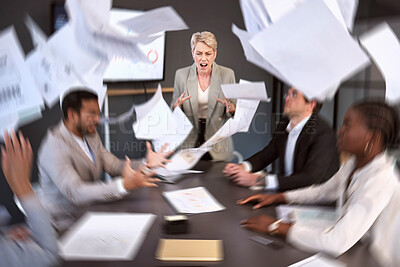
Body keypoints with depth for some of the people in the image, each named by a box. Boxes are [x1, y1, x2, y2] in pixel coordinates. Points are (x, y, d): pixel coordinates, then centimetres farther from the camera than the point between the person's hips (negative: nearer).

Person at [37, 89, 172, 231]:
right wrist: (124, 185, -41)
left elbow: (113, 165, 4)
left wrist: (144, 164, -14)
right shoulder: (54, 147, -22)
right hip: (67, 223, -7)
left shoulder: (90, 135, 5)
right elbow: (75, 192, -32)